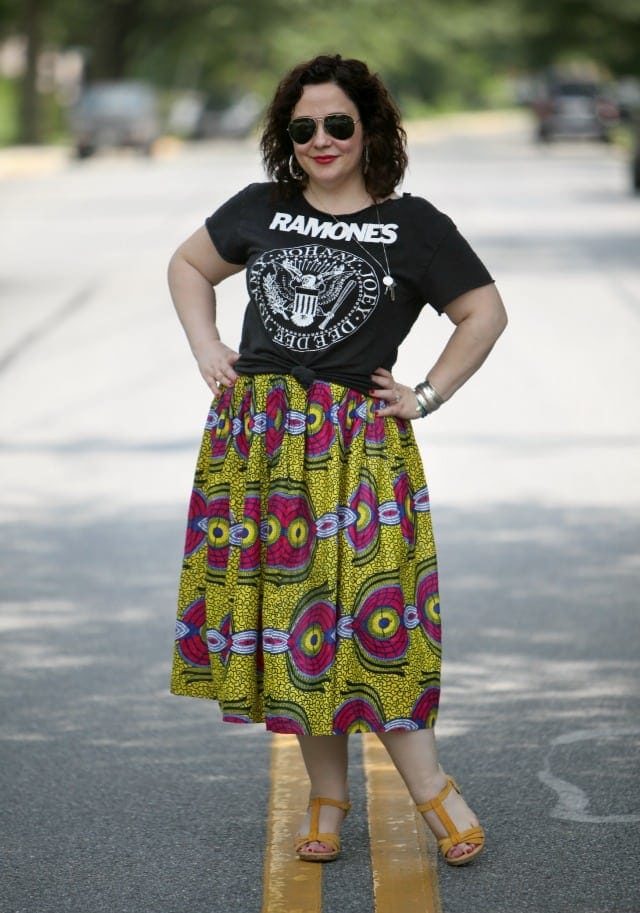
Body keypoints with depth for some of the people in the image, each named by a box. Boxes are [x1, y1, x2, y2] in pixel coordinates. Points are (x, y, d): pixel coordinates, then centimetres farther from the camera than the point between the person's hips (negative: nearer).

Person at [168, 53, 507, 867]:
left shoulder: (413, 225, 1)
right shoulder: (260, 210, 9)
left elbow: (485, 313, 5)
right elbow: (188, 264, 23)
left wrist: (428, 396, 0)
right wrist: (207, 350, 10)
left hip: (356, 442, -3)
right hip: (256, 435, 3)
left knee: (364, 607, -9)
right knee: (282, 606, 4)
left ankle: (430, 787, 1)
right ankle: (326, 796, 13)